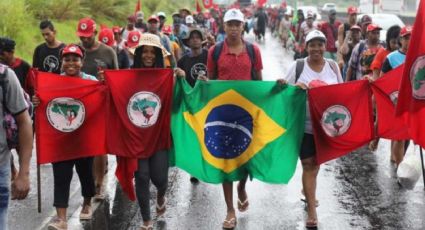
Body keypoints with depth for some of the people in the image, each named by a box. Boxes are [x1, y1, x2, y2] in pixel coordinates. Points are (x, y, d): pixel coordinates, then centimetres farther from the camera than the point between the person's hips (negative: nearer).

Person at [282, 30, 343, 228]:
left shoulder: (333, 66, 3)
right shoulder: (298, 65, -5)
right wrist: (295, 87, -24)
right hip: (305, 124, -3)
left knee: (317, 162, 19)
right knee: (309, 164, -2)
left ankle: (307, 189, 46)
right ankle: (312, 212, 2)